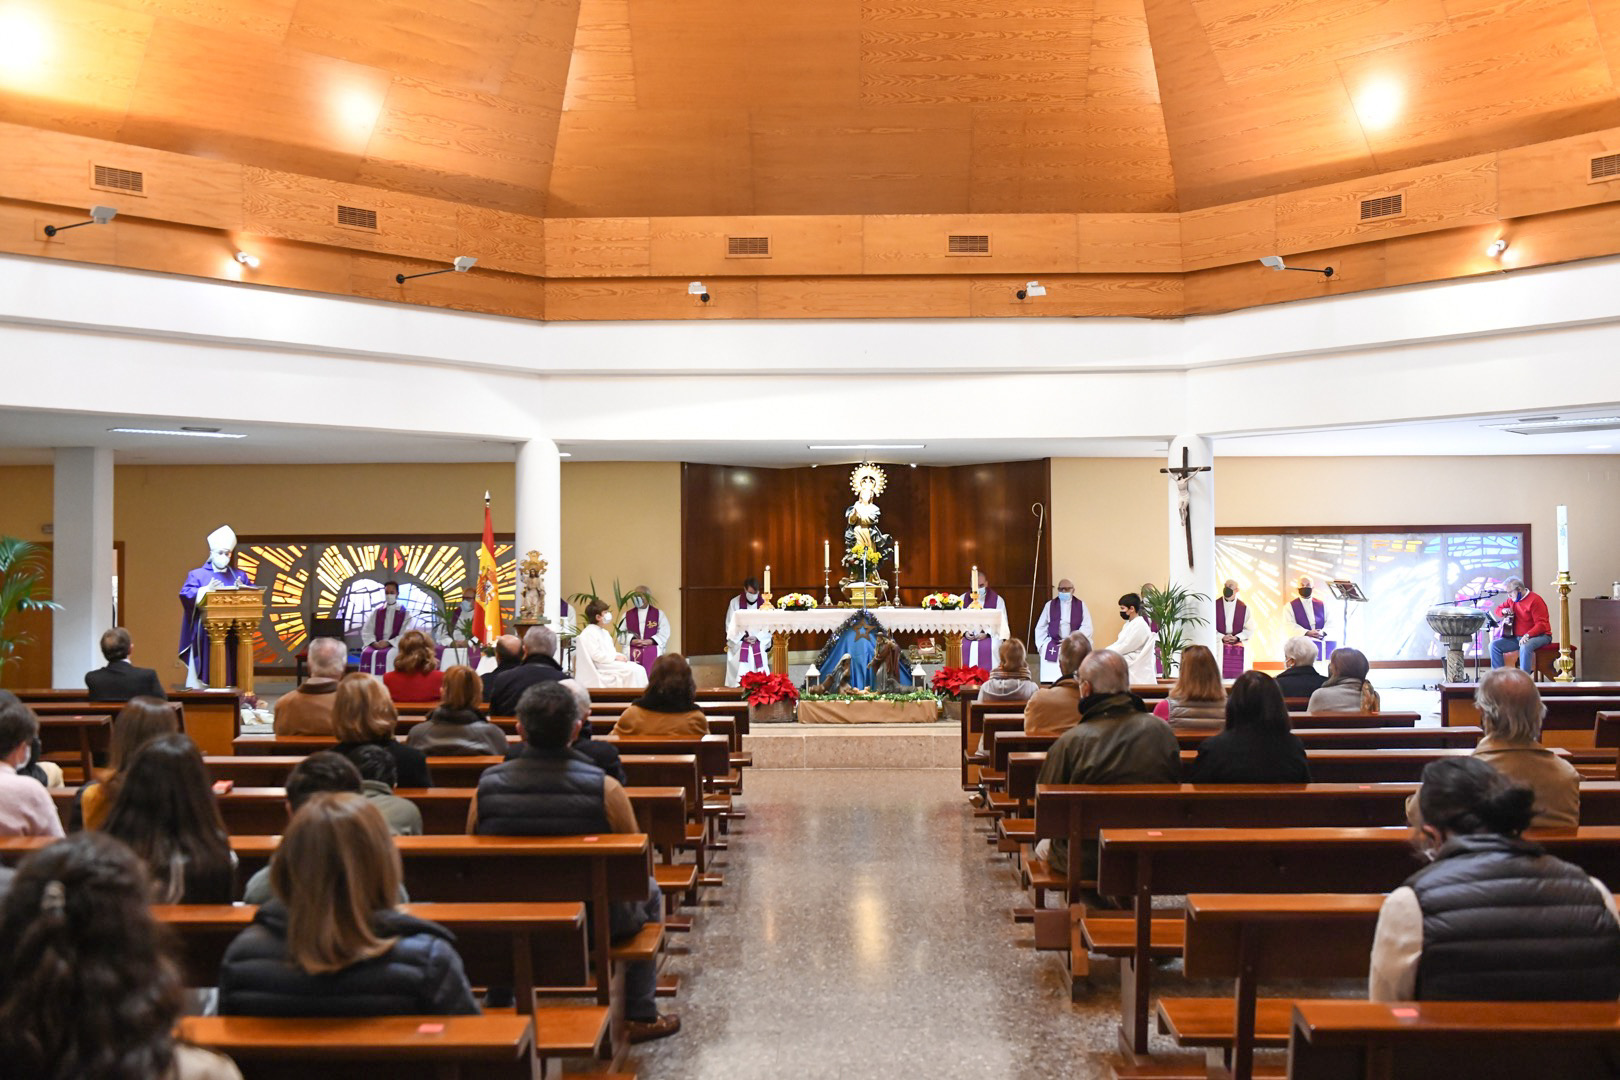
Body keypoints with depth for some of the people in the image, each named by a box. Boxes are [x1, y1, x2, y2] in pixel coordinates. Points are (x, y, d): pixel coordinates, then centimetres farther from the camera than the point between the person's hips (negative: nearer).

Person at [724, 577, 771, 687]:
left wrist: (757, 637, -12)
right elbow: (730, 626, 1)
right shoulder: (735, 603, 1)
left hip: (759, 642, 1)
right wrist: (744, 637, -12)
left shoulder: (764, 603, 4)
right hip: (739, 642, -1)